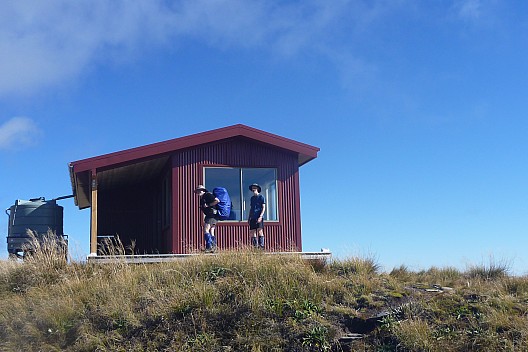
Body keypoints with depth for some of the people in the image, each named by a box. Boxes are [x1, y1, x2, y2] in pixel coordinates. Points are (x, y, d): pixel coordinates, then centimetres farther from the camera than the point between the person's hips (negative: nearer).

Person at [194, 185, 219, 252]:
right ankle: (214, 247, 9)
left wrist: (208, 205, -14)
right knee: (211, 232, 9)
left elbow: (217, 201, -17)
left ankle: (209, 246, -19)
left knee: (206, 230, -15)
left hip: (212, 214, -10)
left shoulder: (208, 195, -8)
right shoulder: (202, 198, 21)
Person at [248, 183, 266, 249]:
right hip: (252, 218, 7)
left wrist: (260, 216, -16)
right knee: (252, 232, 4)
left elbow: (263, 208, -4)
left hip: (259, 217, -7)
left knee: (260, 231, -13)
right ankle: (255, 246, 9)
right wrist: (249, 217, 16)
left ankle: (261, 246, -13)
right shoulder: (252, 198, 19)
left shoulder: (261, 197, 1)